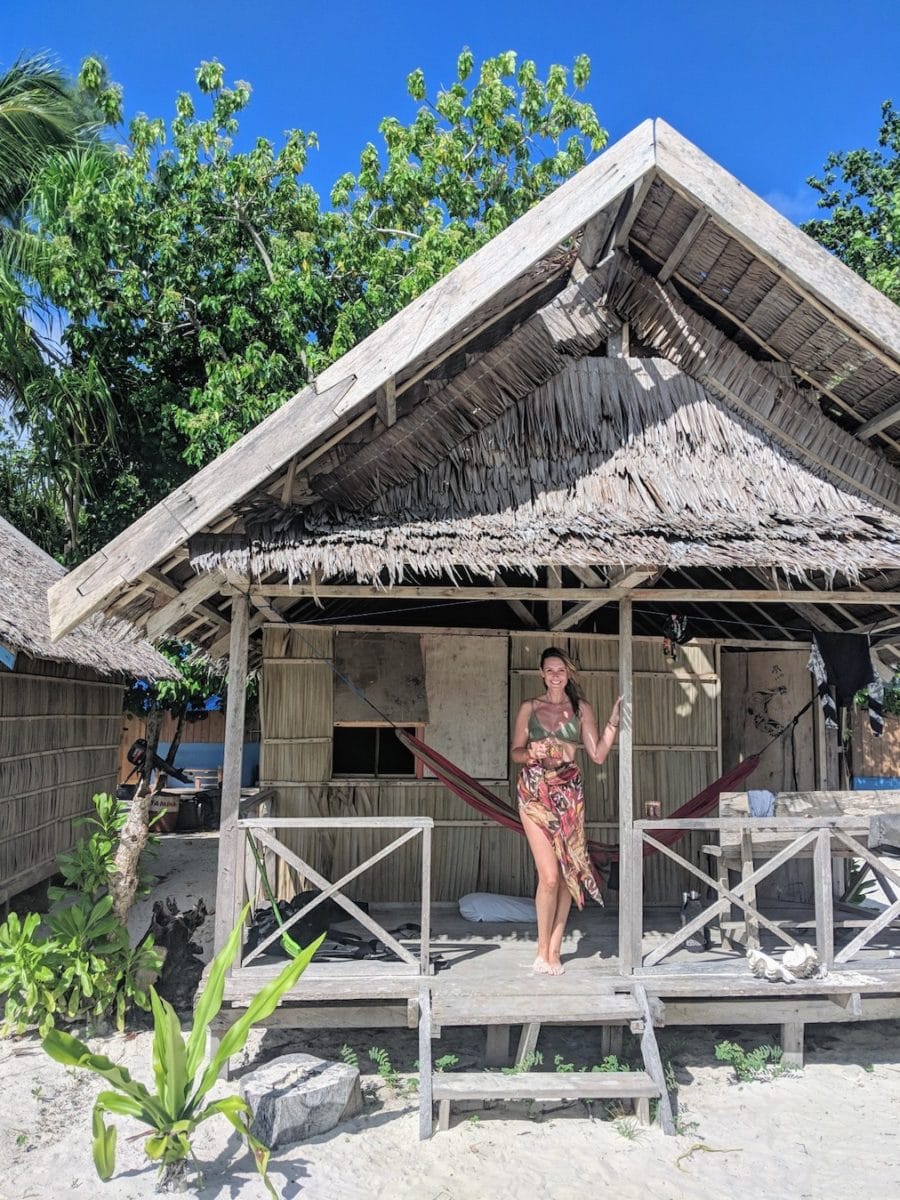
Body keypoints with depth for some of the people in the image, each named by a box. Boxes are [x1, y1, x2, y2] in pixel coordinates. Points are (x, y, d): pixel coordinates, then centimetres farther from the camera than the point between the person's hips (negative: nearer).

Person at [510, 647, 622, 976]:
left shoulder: (581, 709, 8)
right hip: (536, 793, -2)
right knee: (549, 874, -10)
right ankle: (543, 951, 6)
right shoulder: (529, 708, 7)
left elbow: (598, 754, 3)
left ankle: (554, 950, 15)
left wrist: (614, 720, -6)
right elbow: (515, 751, 7)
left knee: (567, 871, 2)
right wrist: (533, 752, -13)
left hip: (569, 794, 2)